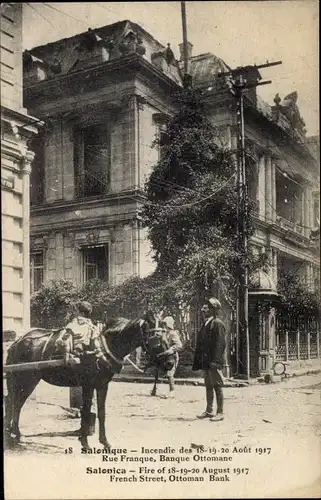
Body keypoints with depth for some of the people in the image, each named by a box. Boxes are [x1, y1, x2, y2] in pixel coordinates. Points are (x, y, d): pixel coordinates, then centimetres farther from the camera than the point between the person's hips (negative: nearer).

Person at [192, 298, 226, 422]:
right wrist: (198, 361, 14)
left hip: (214, 362, -9)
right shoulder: (205, 324, 17)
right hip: (205, 362, 9)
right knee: (208, 386, 14)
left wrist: (215, 361, -24)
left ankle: (220, 412, 3)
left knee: (217, 386, -2)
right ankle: (209, 410, 22)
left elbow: (220, 343, -18)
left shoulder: (218, 323, -10)